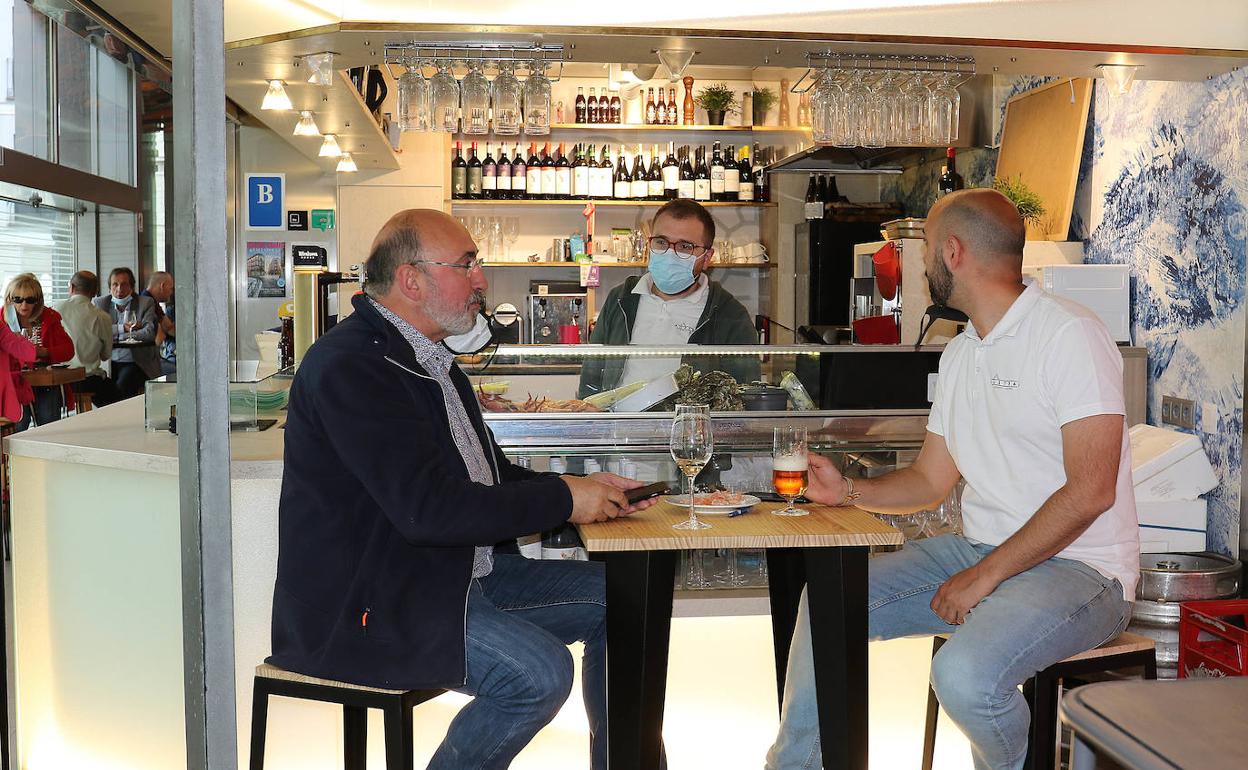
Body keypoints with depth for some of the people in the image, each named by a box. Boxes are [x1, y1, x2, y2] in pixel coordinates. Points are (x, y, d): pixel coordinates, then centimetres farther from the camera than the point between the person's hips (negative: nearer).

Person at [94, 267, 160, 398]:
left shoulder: (145, 303, 7)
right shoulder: (100, 303, 14)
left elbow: (149, 333, -9)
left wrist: (114, 336, -8)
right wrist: (123, 328, -11)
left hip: (136, 362, -2)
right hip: (109, 362, 3)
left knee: (122, 385, -30)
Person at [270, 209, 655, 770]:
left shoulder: (427, 357, 14)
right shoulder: (350, 365, -19)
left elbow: (487, 472, 18)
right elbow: (429, 507, -27)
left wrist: (586, 489, 2)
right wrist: (562, 498, -18)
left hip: (455, 575, 10)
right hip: (369, 603, -10)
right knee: (539, 671, -27)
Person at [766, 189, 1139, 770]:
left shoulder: (1069, 335, -15)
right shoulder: (959, 355, 13)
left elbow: (1090, 491, -21)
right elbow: (930, 480, 17)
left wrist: (984, 576, -22)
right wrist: (848, 491, 0)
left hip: (1078, 567, -8)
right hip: (980, 550, 8)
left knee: (964, 672, -32)